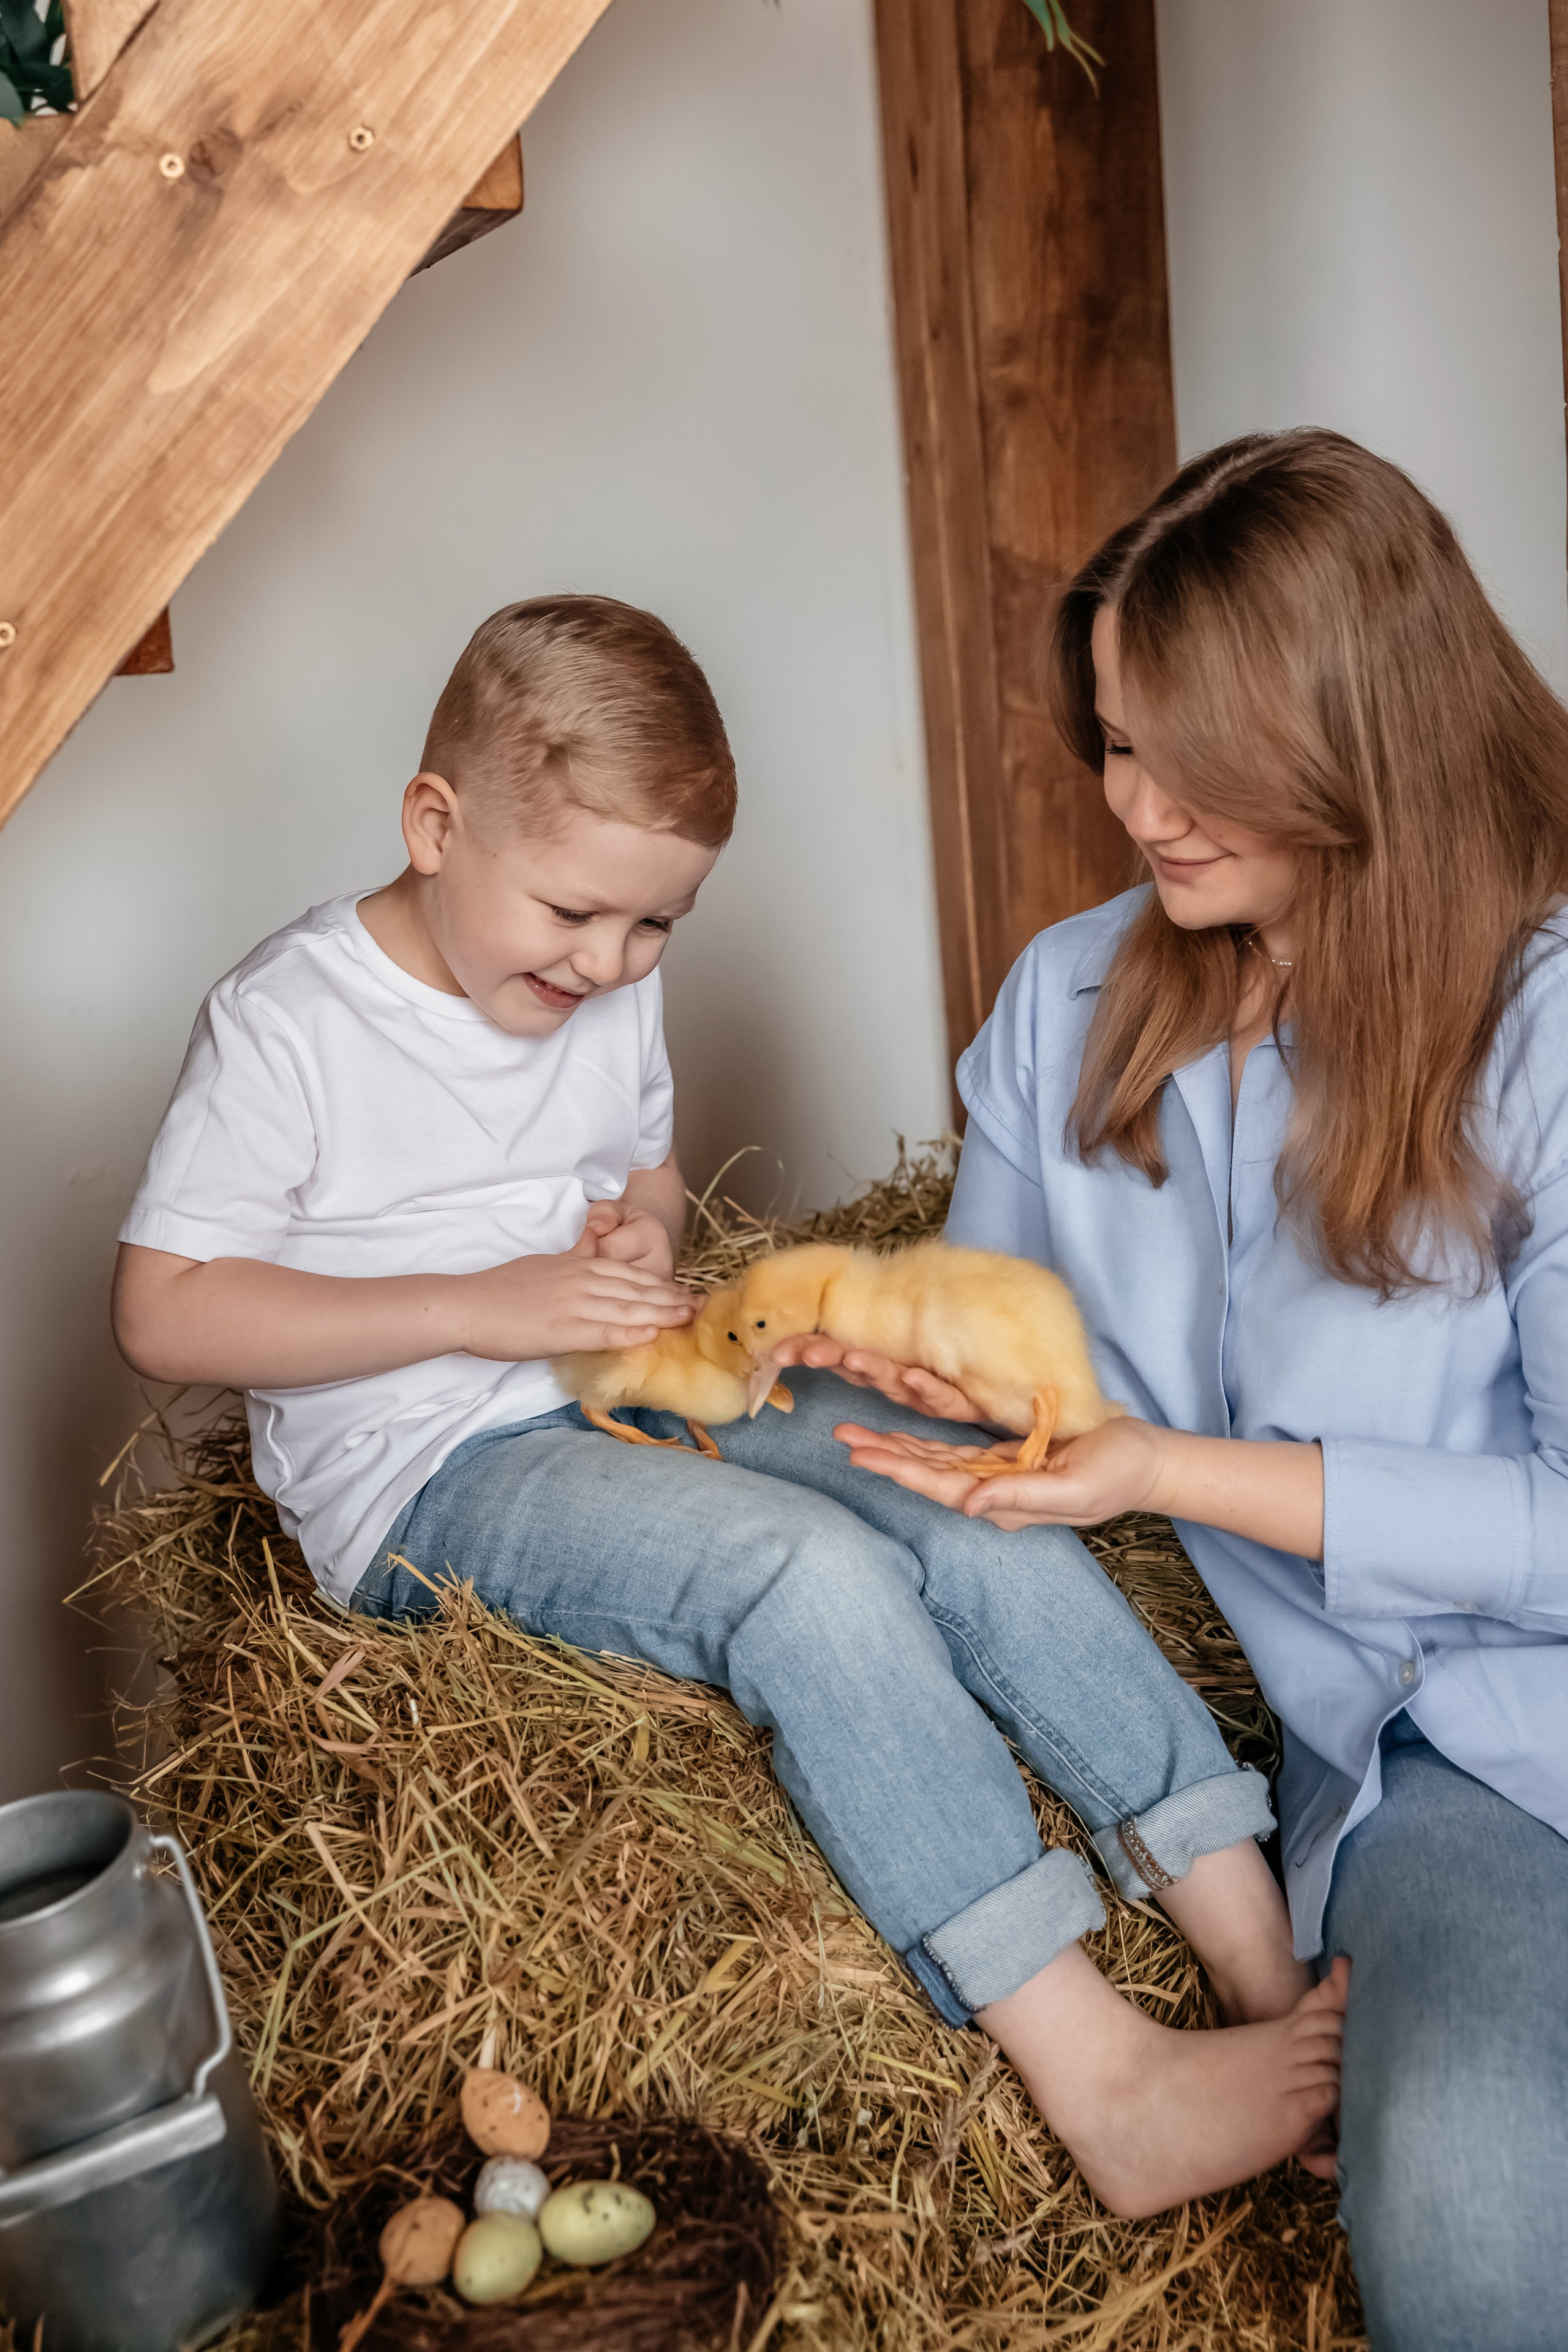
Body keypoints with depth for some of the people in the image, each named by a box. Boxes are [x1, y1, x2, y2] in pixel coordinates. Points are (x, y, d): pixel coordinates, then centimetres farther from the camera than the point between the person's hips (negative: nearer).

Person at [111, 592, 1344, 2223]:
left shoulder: (611, 996, 9)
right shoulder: (289, 1022, -10)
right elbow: (162, 1311, -11)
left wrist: (642, 1232, -1)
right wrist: (475, 1307, -20)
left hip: (640, 1399, 7)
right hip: (430, 1475, -6)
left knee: (985, 1512, -18)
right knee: (819, 1576, -32)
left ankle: (1277, 1969, -16)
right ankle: (1104, 2083, -27)